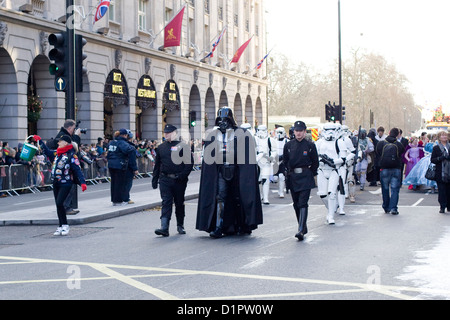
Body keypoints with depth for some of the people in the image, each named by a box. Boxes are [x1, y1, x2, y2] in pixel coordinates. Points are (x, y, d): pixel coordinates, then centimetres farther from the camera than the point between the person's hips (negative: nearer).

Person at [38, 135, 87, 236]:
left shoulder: (71, 155, -11)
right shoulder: (56, 153, 11)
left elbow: (77, 170, -16)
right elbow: (47, 151, 30)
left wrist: (82, 182, -25)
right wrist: (39, 141, 34)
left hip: (66, 184, -8)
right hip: (56, 183, 8)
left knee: (59, 203, -17)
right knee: (58, 204, 8)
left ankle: (65, 226, -4)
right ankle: (61, 227, 15)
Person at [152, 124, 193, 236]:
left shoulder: (183, 146, -1)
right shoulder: (161, 148, 12)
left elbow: (190, 162, -4)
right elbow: (157, 165, 16)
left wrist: (183, 175, -13)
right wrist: (154, 180, 12)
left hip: (179, 181, -2)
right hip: (165, 180, 2)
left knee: (179, 203, 9)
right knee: (166, 202, -7)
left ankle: (180, 226, 23)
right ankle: (164, 228, -15)